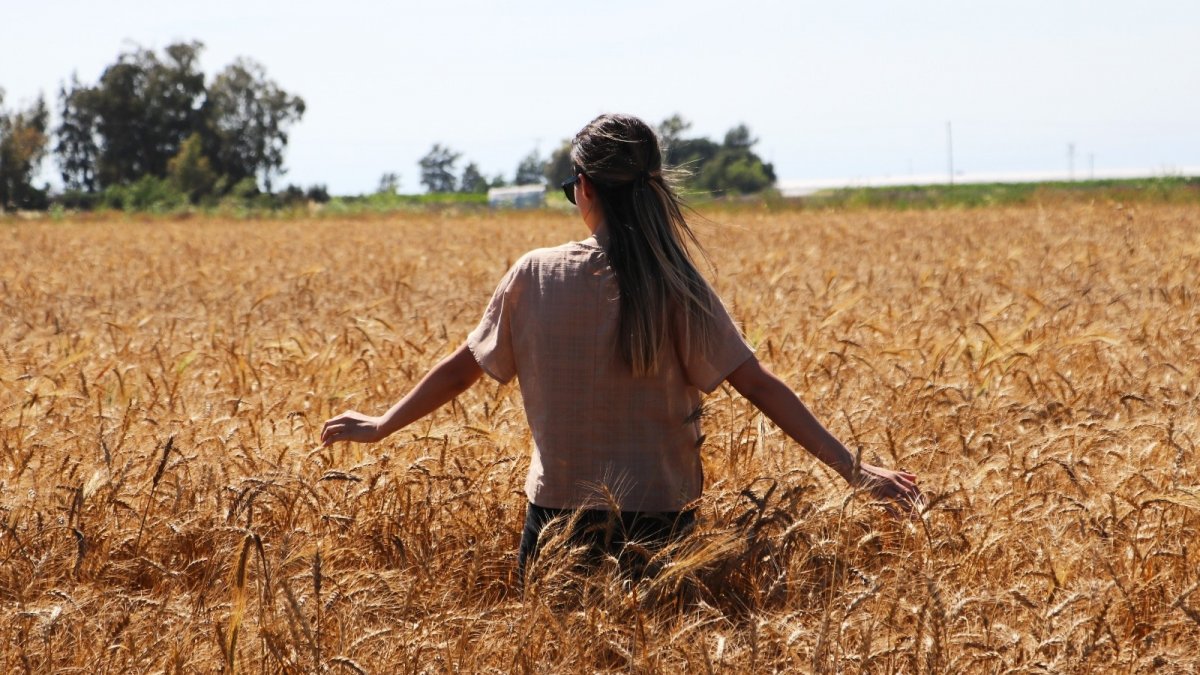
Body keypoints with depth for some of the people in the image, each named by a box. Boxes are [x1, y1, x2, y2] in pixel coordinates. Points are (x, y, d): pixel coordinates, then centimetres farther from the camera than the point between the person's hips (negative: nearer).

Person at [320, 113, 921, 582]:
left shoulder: (535, 276, -6)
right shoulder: (674, 288, -11)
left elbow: (462, 369, 3)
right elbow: (758, 384, -15)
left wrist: (381, 426, 18)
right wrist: (853, 469, -14)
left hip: (558, 516, 1)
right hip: (657, 524, 0)